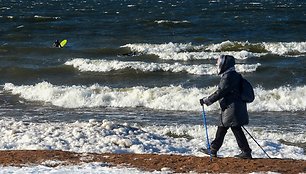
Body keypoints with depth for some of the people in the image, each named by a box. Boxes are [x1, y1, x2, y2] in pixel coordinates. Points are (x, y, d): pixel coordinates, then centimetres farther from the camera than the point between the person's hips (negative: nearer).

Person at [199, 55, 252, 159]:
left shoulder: (228, 77, -16)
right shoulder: (235, 76, 16)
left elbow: (220, 93, -18)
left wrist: (206, 100, -12)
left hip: (232, 109, -10)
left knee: (236, 129, -6)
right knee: (221, 128, 14)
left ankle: (246, 152, -3)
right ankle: (213, 150, 21)